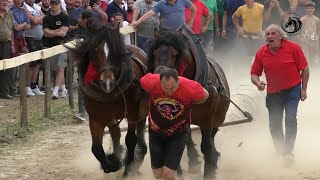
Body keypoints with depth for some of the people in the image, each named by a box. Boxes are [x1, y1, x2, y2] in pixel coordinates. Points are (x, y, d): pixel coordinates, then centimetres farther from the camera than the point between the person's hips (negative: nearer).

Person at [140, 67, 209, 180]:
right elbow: (142, 80, -1)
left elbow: (204, 95, -6)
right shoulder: (151, 82, -26)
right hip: (156, 131, 2)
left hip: (178, 134, -2)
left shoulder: (191, 88, -28)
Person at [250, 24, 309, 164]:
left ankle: (288, 151, -16)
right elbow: (254, 74, 2)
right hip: (273, 93, 4)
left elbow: (304, 69, -5)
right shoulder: (261, 53, -4)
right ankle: (279, 150, 34)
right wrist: (257, 82, -20)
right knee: (274, 125, 11)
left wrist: (304, 89, -6)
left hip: (292, 90, -4)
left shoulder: (293, 48, -12)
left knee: (290, 118, -19)